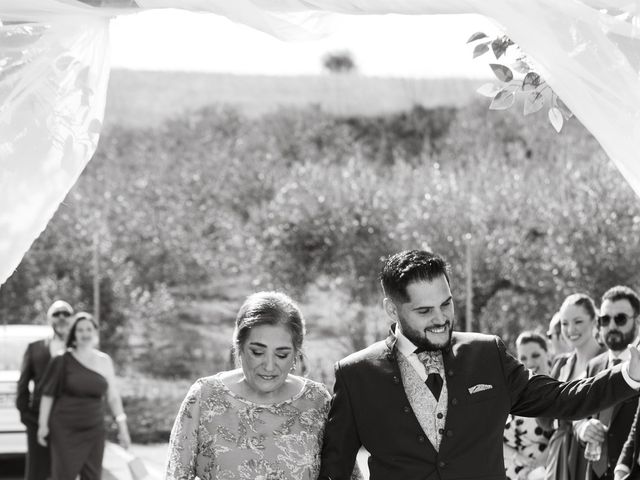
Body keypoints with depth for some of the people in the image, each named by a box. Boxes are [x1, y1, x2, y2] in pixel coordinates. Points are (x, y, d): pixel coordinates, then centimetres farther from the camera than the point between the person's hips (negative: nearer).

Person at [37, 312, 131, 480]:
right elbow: (48, 394, -2)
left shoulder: (104, 361, 6)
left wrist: (122, 427, 7)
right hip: (65, 430, -3)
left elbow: (113, 396, 9)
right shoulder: (64, 360, -5)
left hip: (94, 431, 4)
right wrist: (43, 424, -6)